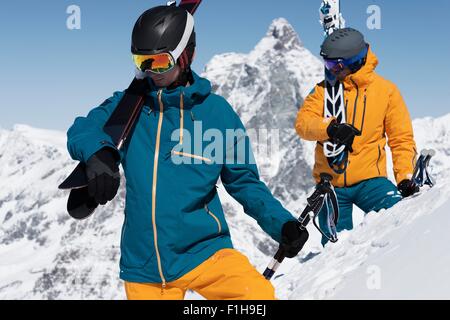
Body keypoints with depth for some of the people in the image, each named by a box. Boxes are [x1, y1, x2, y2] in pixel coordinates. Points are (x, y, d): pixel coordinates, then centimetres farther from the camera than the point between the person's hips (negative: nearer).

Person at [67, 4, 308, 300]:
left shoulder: (216, 111, -1)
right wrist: (98, 151, -29)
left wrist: (281, 224, -10)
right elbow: (81, 131, -5)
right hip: (143, 266, 3)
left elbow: (244, 181, 5)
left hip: (203, 250, -2)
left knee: (259, 296, -26)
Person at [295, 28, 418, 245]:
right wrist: (330, 128, -29)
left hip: (369, 180, -1)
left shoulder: (386, 90, 3)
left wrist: (405, 177, -6)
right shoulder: (324, 90, 6)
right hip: (330, 183, 2)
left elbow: (402, 139, 6)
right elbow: (303, 122, -8)